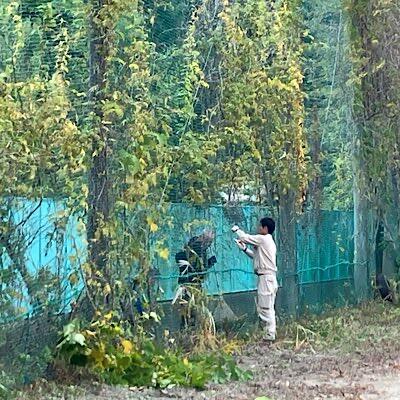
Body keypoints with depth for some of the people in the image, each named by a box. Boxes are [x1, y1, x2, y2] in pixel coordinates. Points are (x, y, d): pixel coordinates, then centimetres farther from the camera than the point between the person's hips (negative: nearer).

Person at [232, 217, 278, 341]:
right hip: (269, 278, 10)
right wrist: (244, 249, 21)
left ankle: (270, 335, -9)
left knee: (265, 308, -9)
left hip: (266, 278, -10)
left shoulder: (263, 239, -11)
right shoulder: (268, 241, 19)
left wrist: (237, 229, 13)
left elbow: (245, 237, -5)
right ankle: (270, 333, 14)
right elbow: (256, 256, 26)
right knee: (267, 308, 12)